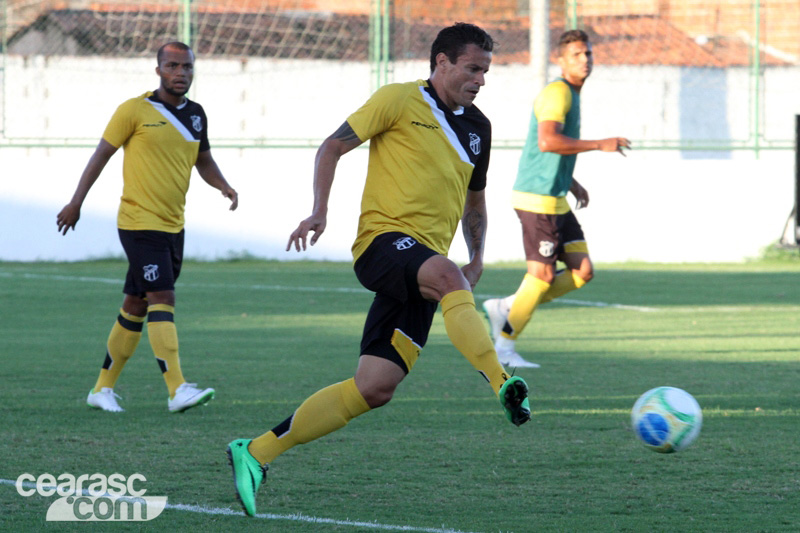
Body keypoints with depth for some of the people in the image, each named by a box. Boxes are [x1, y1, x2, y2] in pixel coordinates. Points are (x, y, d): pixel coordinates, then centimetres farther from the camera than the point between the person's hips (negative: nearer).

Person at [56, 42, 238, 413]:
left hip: (173, 226, 7)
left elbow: (204, 161, 22)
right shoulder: (135, 110, -8)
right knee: (162, 299, -17)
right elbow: (102, 154, -2)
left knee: (136, 306, 12)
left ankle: (103, 389, 21)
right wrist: (76, 203, -1)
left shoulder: (195, 114, 10)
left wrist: (223, 186, 2)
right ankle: (177, 390, -23)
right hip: (140, 224, -7)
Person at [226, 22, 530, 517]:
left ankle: (256, 453, 3)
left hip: (419, 278, 6)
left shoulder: (477, 127, 19)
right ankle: (504, 386, -55)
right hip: (384, 240, -6)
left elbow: (474, 198, 33)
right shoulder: (399, 100, 1)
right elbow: (333, 146, 3)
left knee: (375, 388, -5)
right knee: (445, 274, -39)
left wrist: (478, 258, 20)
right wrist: (319, 211, -9)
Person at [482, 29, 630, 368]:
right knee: (543, 275, -5)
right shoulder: (557, 92, -14)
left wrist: (572, 184, 20)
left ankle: (507, 309, 13)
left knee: (582, 271, 6)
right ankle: (505, 347, 7)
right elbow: (547, 141, -29)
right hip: (538, 199, -10)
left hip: (555, 200, 10)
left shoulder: (571, 95, 18)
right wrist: (600, 145, -25)